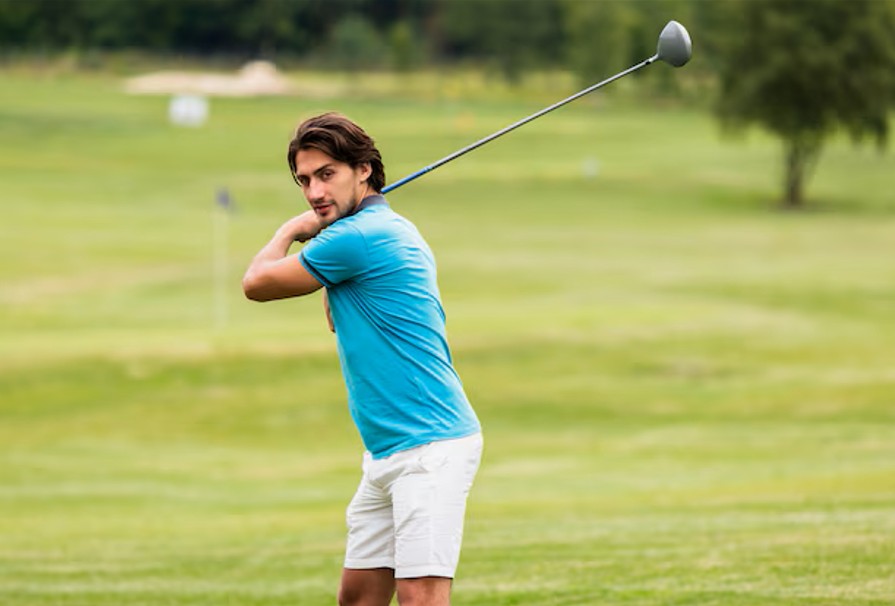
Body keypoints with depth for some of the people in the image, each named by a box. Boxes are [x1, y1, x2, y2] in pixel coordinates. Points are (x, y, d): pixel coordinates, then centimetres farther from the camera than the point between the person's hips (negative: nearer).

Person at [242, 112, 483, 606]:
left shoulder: (359, 237, -15)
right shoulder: (389, 231, 16)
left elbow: (257, 283, -4)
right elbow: (339, 319, 30)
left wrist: (291, 230, 15)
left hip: (430, 448, -11)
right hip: (386, 453, 11)